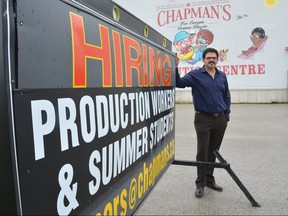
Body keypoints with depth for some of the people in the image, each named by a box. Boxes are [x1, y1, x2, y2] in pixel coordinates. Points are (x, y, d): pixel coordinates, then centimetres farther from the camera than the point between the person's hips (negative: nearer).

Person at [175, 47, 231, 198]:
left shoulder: (222, 76, 9)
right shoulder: (196, 75, -3)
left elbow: (227, 97, 14)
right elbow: (179, 83, -16)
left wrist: (227, 115, 9)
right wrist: (175, 68, -30)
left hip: (220, 119, 4)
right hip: (203, 119, -4)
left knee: (213, 151, 12)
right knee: (202, 152, 1)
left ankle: (209, 179, 28)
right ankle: (200, 184, 14)